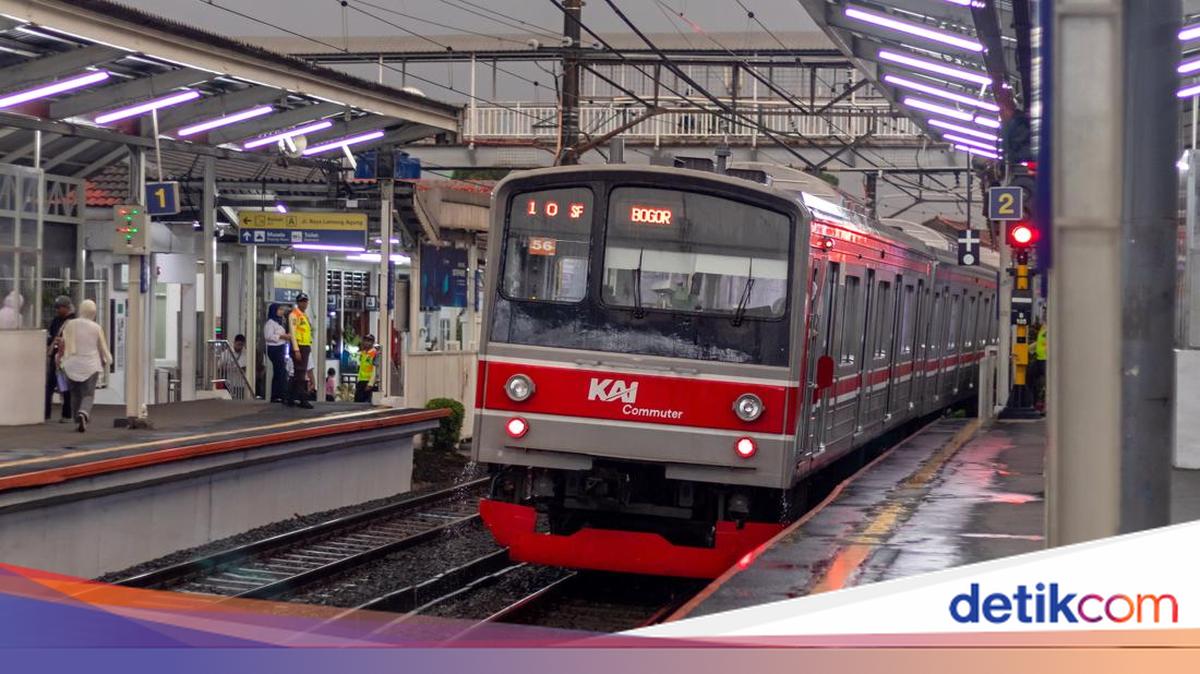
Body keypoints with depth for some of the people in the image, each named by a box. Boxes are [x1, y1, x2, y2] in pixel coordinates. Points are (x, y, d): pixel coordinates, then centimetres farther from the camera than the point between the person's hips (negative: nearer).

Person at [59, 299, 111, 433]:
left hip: (72, 366, 2)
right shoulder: (96, 328, -6)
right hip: (91, 365, -2)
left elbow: (63, 345, 1)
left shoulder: (70, 325, -2)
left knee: (76, 395, 15)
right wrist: (106, 360, 19)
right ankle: (83, 414, -27)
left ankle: (78, 422, 19)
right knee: (88, 394, -1)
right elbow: (103, 347, 1)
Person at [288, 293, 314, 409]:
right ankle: (303, 399, -14)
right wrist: (296, 350, -20)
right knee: (301, 373, -11)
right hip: (299, 347, -9)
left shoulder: (305, 315, 19)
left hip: (306, 347, 9)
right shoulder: (294, 315, -8)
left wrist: (309, 347, 17)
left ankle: (294, 398, 17)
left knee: (299, 373, 12)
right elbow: (292, 333, -14)